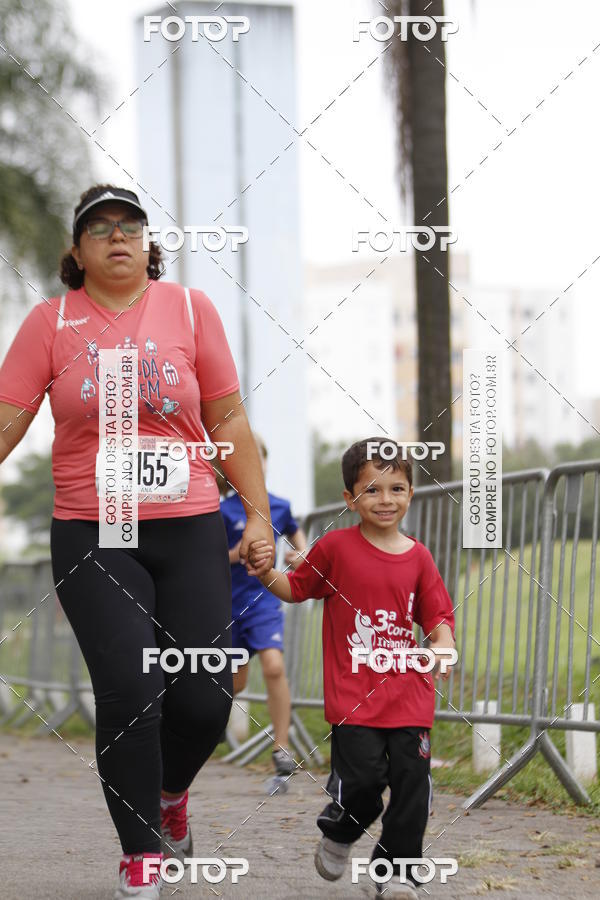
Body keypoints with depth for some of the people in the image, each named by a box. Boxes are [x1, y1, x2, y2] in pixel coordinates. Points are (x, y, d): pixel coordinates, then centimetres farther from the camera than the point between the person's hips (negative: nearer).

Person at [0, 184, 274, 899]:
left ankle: (171, 789, 32)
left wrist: (259, 513, 5)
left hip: (189, 529, 2)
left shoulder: (189, 308, 5)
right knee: (129, 693, -11)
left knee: (203, 699, -2)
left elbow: (228, 419, 8)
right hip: (91, 536, -1)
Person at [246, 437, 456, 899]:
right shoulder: (336, 547, 1)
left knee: (412, 779, -2)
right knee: (363, 778, -12)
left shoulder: (418, 557, 6)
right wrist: (266, 573, -7)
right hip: (353, 692, -3)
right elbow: (297, 588, 12)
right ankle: (338, 835, 21)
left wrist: (442, 645, -12)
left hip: (409, 692, 3)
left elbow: (438, 616, 9)